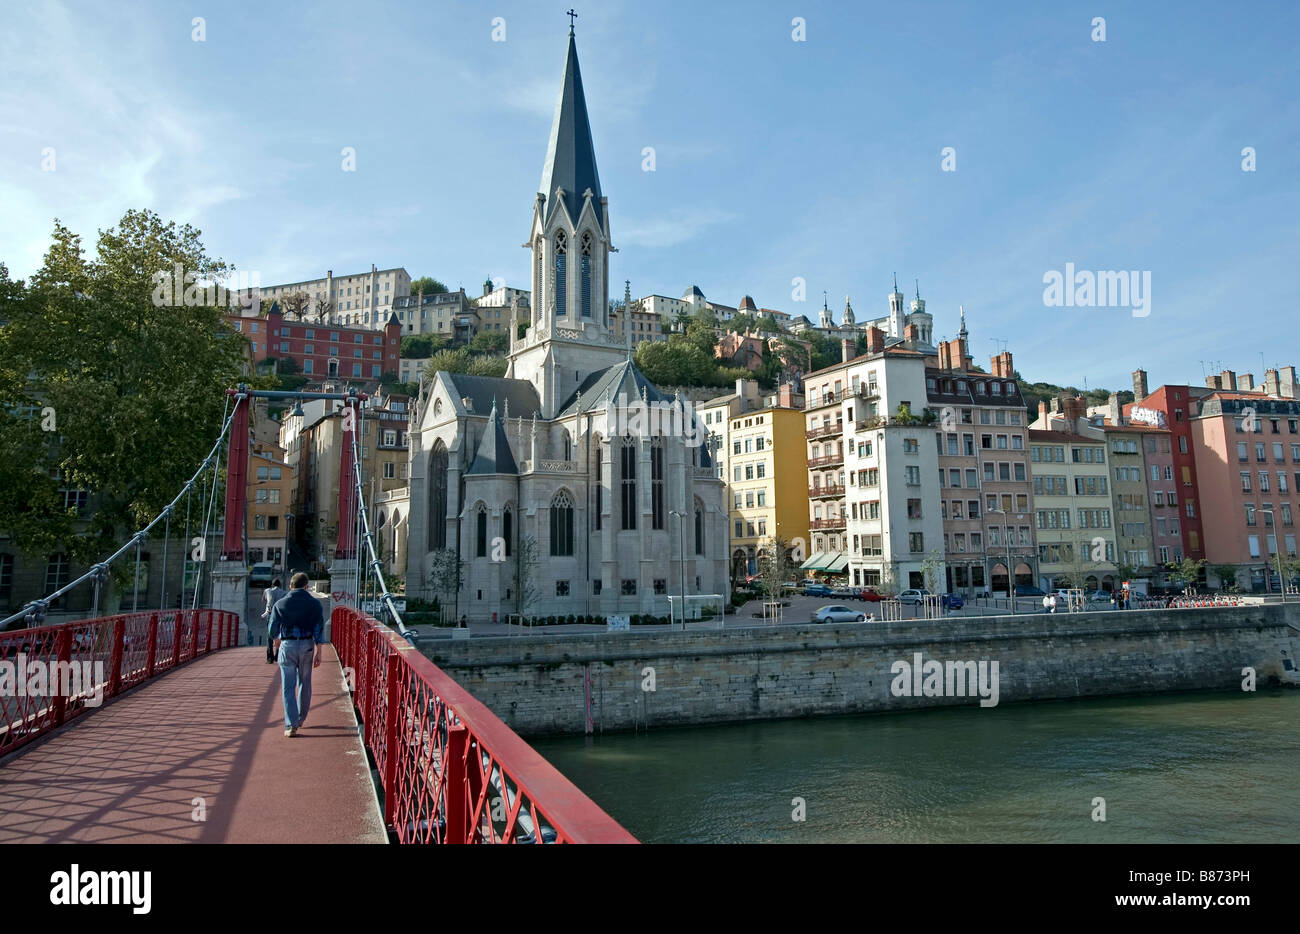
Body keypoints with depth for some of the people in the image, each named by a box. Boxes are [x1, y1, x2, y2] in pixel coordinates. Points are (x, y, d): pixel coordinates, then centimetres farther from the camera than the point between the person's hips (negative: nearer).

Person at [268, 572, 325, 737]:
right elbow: (319, 630, -6)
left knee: (288, 687, 2)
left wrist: (276, 641, 25)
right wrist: (318, 653, -3)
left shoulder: (280, 604, -1)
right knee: (305, 684, 17)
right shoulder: (315, 604, -1)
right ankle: (301, 719, 29)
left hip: (287, 646, -1)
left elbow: (272, 630, 4)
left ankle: (291, 725, -7)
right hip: (307, 645, 1)